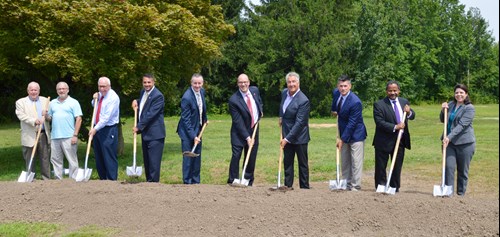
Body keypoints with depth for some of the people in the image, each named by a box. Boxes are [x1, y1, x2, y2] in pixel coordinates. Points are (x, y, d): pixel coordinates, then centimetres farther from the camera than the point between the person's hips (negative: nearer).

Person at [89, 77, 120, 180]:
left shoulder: (113, 97, -14)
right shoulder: (100, 94, 11)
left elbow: (107, 117, -20)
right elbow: (95, 106, 30)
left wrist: (95, 129, -23)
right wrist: (95, 100, 8)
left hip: (109, 130, -8)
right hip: (97, 129, 8)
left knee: (109, 157, -7)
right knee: (98, 157, 11)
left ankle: (112, 180, -3)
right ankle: (103, 179, 20)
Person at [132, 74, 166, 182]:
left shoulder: (158, 96, -16)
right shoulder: (143, 92, 12)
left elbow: (150, 114, -20)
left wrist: (138, 127, -16)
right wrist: (136, 101, 10)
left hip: (155, 134, -9)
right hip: (145, 132, 9)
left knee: (154, 161, -8)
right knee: (146, 160, 15)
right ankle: (148, 181, 23)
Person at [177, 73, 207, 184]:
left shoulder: (202, 91, 1)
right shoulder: (187, 98, -23)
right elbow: (186, 119, -21)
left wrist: (204, 119, 20)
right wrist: (193, 136, -23)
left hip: (198, 130, 8)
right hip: (187, 132, -8)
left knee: (197, 157, 13)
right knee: (188, 157, -2)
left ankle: (196, 181, 23)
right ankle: (187, 182, 8)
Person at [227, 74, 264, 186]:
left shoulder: (255, 90, -3)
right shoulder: (234, 100, -20)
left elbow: (259, 101, 23)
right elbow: (238, 122, -20)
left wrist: (261, 111, 6)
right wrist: (247, 137, -21)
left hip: (254, 129, 5)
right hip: (239, 132, -5)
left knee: (251, 158, 9)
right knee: (236, 156, -10)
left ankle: (248, 181, 21)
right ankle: (232, 181, 2)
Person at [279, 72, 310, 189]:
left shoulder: (303, 101, -23)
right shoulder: (284, 92, 1)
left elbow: (299, 123, -25)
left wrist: (287, 139, -26)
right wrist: (281, 117, 14)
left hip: (299, 137, -7)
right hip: (287, 135, 7)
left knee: (302, 163, 5)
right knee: (287, 161, 13)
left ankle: (304, 187, 15)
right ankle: (288, 185, 22)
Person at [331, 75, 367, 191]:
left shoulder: (355, 102, -27)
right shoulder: (336, 93, -5)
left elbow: (351, 124, -25)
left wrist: (342, 139, -22)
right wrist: (334, 110, 20)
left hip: (355, 134, -8)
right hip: (344, 132, 8)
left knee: (356, 161, -2)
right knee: (345, 161, 13)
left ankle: (355, 186, 4)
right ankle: (346, 184, 21)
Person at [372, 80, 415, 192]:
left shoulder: (404, 102, 7)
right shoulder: (379, 104, -11)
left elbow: (412, 116, 11)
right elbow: (379, 122, -17)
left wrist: (409, 112, -12)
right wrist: (395, 127, -26)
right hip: (384, 141, -5)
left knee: (397, 166, 13)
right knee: (381, 167, 5)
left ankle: (395, 188, 25)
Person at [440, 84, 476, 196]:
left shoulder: (469, 108, -8)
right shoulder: (450, 104, 10)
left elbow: (461, 125, -19)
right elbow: (443, 120, 19)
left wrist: (449, 137, -28)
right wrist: (443, 110, -1)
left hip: (464, 143, -4)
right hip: (449, 142, 4)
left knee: (463, 170, 5)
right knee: (449, 167, -7)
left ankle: (461, 194, 16)